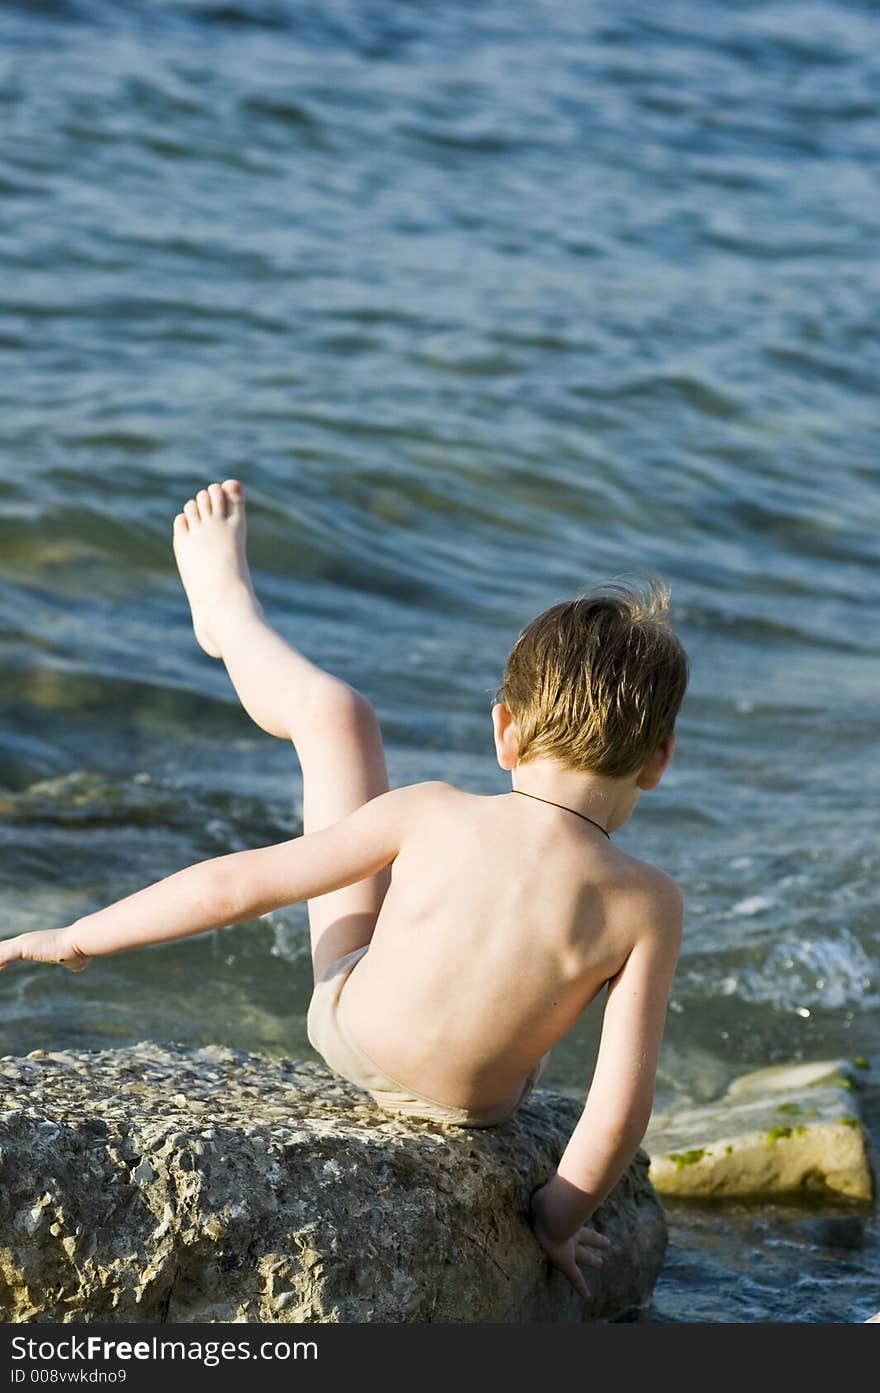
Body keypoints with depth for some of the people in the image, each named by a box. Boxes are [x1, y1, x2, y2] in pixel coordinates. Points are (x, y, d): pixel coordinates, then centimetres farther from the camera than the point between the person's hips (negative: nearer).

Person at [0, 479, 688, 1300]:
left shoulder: (434, 817, -25)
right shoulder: (645, 905, -26)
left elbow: (239, 883, -18)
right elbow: (621, 1109, -26)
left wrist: (81, 937, -5)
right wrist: (557, 1217, -6)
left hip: (347, 1028, 0)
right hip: (478, 1104, 0)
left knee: (333, 711, 11)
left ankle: (229, 611, 42)